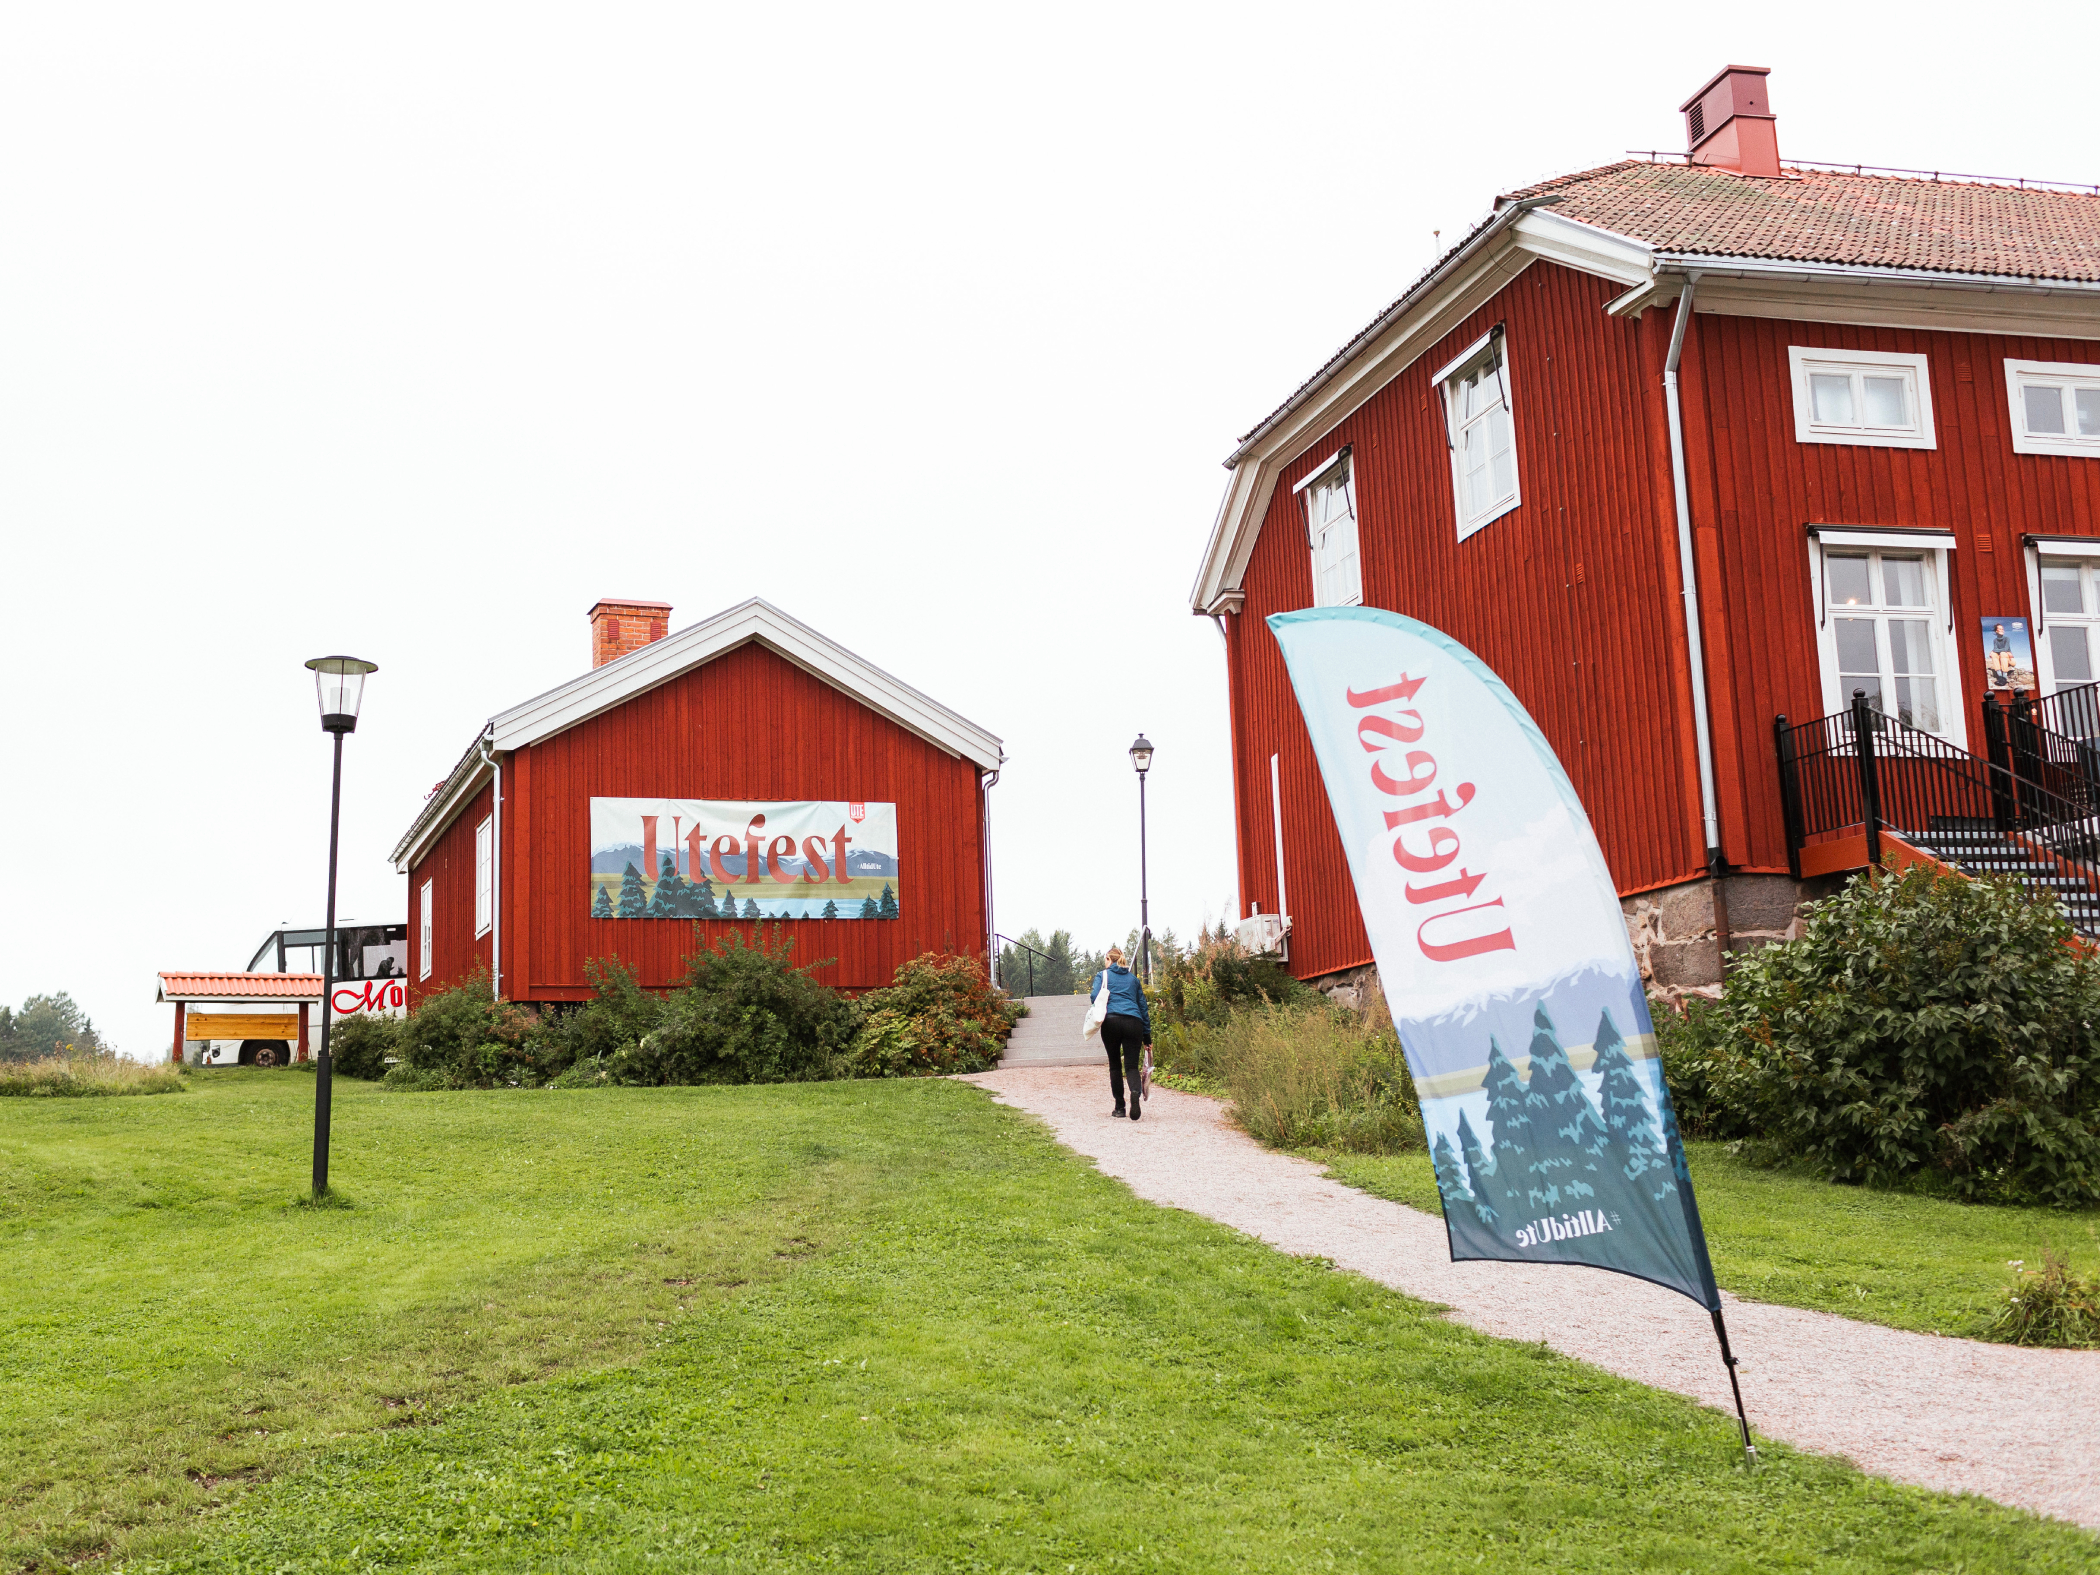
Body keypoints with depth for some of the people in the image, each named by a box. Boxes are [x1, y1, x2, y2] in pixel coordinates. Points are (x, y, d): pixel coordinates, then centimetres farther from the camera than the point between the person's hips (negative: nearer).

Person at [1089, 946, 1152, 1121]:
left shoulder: (1102, 975, 15)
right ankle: (1135, 1092, -31)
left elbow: (1095, 996, -4)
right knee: (1132, 1065, 0)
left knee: (1115, 1065, 12)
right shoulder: (1133, 978, 23)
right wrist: (1147, 1034, 24)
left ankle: (1119, 1107, 13)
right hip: (1134, 1023, 2)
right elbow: (1143, 1006, 22)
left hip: (1111, 1022, -2)